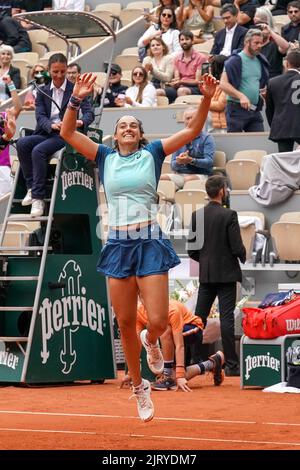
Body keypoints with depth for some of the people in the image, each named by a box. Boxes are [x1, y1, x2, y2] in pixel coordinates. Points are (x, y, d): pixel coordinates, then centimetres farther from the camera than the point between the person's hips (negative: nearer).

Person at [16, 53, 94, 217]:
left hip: (65, 136, -4)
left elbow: (89, 112, -5)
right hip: (45, 133, 4)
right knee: (22, 143, -26)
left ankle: (38, 198, -30)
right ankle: (31, 187, -19)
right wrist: (52, 125, -22)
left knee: (38, 150, -32)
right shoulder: (43, 92, 15)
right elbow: (40, 116, 1)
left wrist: (81, 122, -30)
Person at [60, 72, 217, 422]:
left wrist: (207, 98, -16)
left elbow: (192, 131, 0)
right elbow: (67, 133, 2)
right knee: (125, 324, 4)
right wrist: (76, 99, -13)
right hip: (118, 245, 2)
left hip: (150, 244, -2)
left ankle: (151, 341, 27)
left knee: (158, 321, -11)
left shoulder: (153, 154, 7)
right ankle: (139, 387, 21)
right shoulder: (105, 157, 10)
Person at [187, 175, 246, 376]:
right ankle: (231, 364, -4)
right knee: (227, 318, -5)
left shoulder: (197, 216, 3)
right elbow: (237, 246, -14)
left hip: (206, 274, 5)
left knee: (199, 317, 9)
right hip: (226, 273, -5)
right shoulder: (229, 215, -12)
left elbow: (192, 249, 4)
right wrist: (243, 257, 7)